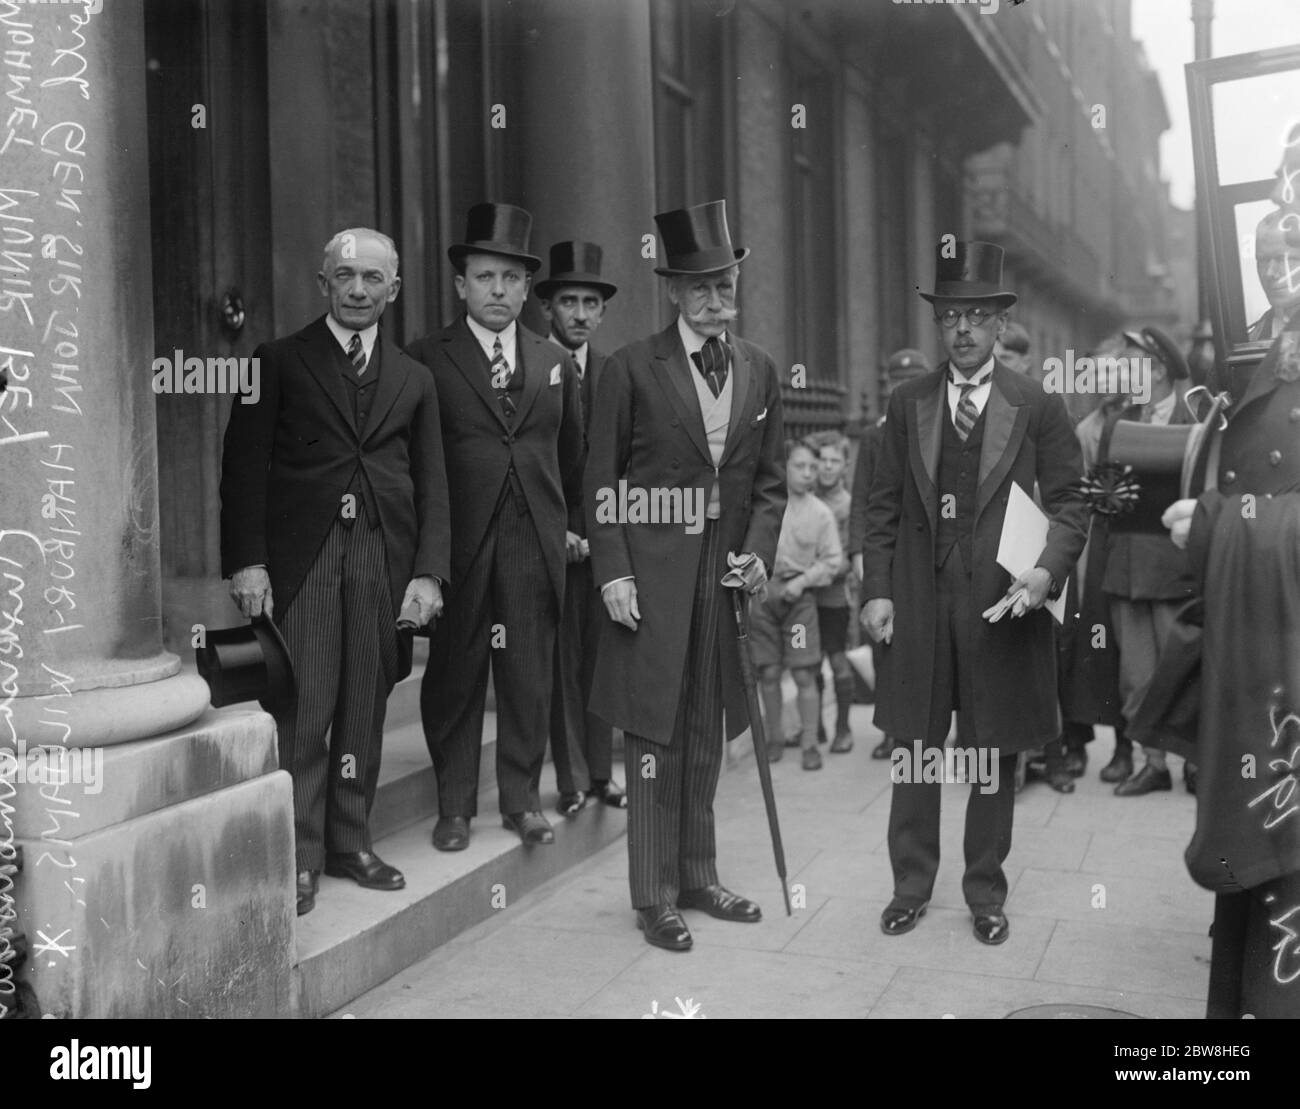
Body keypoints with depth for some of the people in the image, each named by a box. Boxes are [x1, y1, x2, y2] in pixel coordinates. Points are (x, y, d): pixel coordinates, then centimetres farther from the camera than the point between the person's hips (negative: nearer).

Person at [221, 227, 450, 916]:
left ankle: (350, 843, 20)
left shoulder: (413, 380, 16)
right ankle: (299, 859, 6)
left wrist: (427, 572, 2)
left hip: (383, 558, 3)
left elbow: (430, 485, 12)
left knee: (365, 710, 7)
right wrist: (246, 560, -8)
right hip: (299, 557, -3)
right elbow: (244, 467, 1)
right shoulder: (279, 362, 7)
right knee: (303, 711, -5)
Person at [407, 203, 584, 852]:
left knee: (529, 676, 7)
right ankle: (454, 806, 18)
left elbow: (572, 453, 19)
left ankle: (522, 799, 20)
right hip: (457, 543, -2)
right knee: (454, 675, 5)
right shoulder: (427, 360, 1)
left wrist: (567, 525, 18)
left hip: (536, 543, 3)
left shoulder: (555, 363, 12)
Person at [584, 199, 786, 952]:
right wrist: (613, 573, -11)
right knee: (655, 742, 2)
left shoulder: (761, 372, 9)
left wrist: (759, 550, -4)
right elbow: (601, 483, -3)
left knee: (707, 740, 13)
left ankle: (699, 877, 28)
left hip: (725, 577, 4)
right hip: (653, 578, -4)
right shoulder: (632, 370, -4)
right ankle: (655, 897, 14)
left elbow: (770, 482, 12)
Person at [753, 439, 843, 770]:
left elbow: (833, 559, 3)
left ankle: (809, 743, 5)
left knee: (804, 673, -3)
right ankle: (774, 738, 20)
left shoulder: (821, 512, 0)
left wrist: (802, 581, -8)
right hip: (763, 591, 1)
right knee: (768, 672, 5)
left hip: (799, 596, 0)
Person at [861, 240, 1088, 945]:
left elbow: (1068, 502, 1)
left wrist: (1049, 570, -16)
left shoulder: (1038, 408, 2)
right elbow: (883, 505, 7)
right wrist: (876, 589, -1)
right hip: (917, 602, 2)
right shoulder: (907, 404, 7)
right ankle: (911, 886, 25)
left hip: (1002, 602, -1)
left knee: (995, 758, 9)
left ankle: (986, 894, 25)